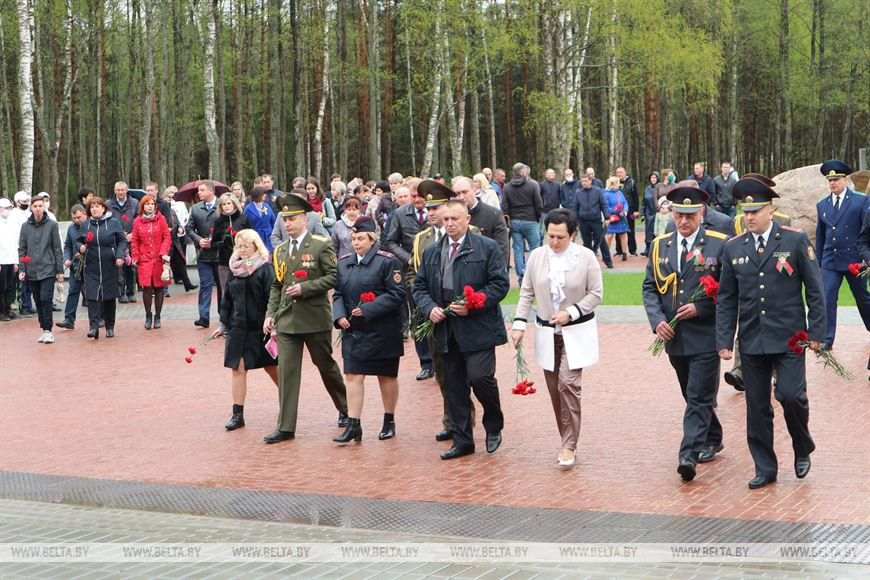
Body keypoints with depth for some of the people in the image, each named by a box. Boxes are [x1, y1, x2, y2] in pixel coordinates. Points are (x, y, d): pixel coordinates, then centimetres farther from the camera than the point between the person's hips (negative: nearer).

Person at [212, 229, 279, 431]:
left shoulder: (265, 269, -7)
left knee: (272, 368, 9)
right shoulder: (235, 270, 10)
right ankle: (237, 415, 2)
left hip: (260, 327, -4)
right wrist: (223, 324, 14)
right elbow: (227, 299, 16)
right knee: (238, 369, -1)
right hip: (238, 327, 4)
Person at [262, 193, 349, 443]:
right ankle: (286, 427, 0)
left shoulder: (321, 245, -5)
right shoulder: (279, 251, 10)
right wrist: (270, 313, 5)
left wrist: (305, 288, -18)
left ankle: (345, 410, 34)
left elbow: (334, 277, -11)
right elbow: (276, 285, 16)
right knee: (286, 372, -2)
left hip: (315, 319, -4)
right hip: (287, 320, 4)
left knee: (326, 366, 11)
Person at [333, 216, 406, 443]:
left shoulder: (387, 261, -9)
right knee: (352, 375, -4)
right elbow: (338, 294, 12)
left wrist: (367, 309, -20)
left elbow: (397, 294, -14)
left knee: (387, 376, 9)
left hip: (383, 331, -4)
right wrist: (339, 315, -8)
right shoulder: (343, 263, 8)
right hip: (354, 330, 4)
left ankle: (389, 421, 23)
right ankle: (353, 424, -2)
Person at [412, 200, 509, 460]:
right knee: (453, 387, 8)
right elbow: (419, 287, 15)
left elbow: (500, 283, -6)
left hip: (478, 328, -5)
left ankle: (494, 427, 11)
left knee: (480, 377, -15)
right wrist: (429, 308, -5)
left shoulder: (487, 247, -2)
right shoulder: (431, 252, 14)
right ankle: (462, 441, 17)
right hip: (446, 330, 5)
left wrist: (472, 306, -16)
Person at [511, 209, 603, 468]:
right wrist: (519, 324, -2)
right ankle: (567, 440, 19)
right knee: (554, 388, 6)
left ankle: (569, 446, -8)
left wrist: (571, 312, -16)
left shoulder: (586, 257, -7)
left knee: (568, 384, -15)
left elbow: (596, 293, -4)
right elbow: (527, 293, 7)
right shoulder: (536, 256, 1)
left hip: (576, 332, -4)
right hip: (547, 332, 4)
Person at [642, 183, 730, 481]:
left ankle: (689, 454, -13)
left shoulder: (719, 244, -5)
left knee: (699, 398, -9)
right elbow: (649, 287, 10)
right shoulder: (660, 245, 8)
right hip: (674, 336, 5)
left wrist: (700, 308, -16)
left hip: (706, 336, -5)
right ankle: (712, 440, 36)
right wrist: (657, 319, -6)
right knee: (693, 395, 18)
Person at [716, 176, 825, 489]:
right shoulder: (734, 248, 6)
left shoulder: (796, 240, -3)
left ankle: (802, 449, 15)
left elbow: (814, 290, 0)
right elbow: (726, 299, 8)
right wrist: (724, 341, 2)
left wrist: (816, 332, -5)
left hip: (789, 338, -3)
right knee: (757, 407, 5)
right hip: (751, 341, 3)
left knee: (790, 395, -13)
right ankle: (765, 469, 17)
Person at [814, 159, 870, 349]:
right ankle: (827, 339, -6)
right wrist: (818, 263, 14)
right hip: (830, 261, 3)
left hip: (854, 259, -3)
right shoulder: (822, 205, 9)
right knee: (827, 299, -8)